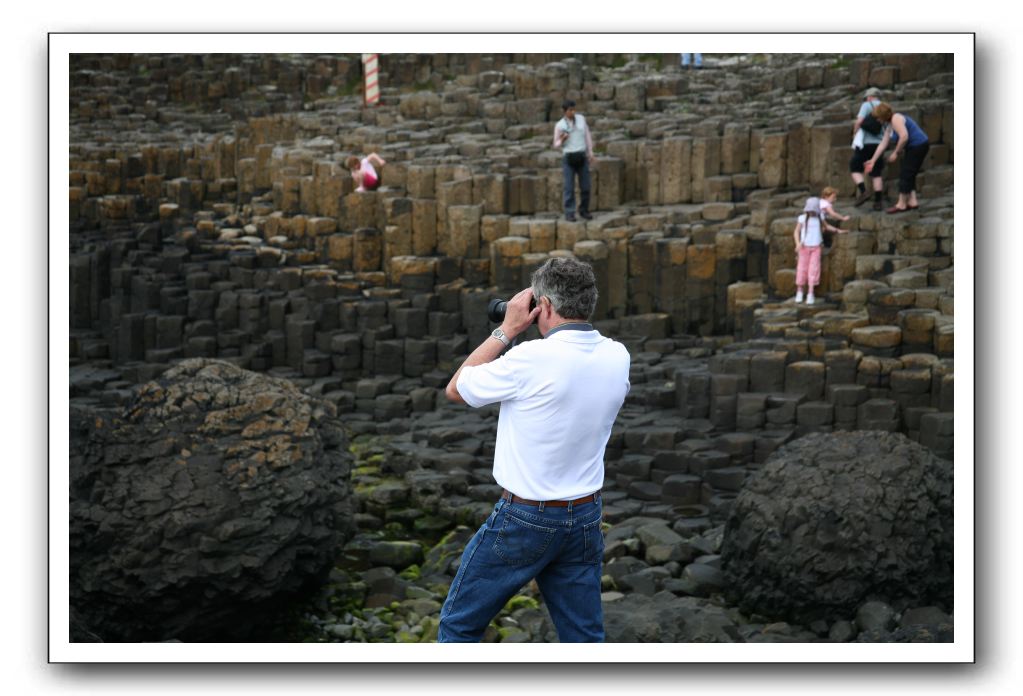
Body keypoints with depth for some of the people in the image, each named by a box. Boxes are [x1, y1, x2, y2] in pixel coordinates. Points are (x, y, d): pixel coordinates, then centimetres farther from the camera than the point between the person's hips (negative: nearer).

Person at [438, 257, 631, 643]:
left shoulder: (532, 358, -21)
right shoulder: (617, 357, -2)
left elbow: (456, 389, -6)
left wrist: (507, 329, -1)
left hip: (524, 518, -6)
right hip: (586, 518, 6)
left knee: (459, 625, 10)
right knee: (585, 639, 12)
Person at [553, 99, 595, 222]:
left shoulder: (581, 118, 3)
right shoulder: (559, 125, -4)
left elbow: (587, 136, 9)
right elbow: (556, 145, 3)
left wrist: (590, 154, 3)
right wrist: (562, 140, -21)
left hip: (582, 157, 3)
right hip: (568, 158, -3)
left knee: (585, 186, 3)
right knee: (569, 187, -5)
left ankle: (584, 211, 18)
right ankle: (569, 214, 3)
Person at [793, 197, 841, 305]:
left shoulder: (820, 217, 4)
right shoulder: (802, 218, -6)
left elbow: (826, 226, 23)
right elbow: (796, 232, -3)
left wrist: (837, 230, 19)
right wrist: (798, 243, -16)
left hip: (816, 247, 2)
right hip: (805, 247, -2)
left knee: (814, 270, -5)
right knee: (802, 269, 1)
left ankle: (810, 294, -2)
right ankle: (799, 292, 16)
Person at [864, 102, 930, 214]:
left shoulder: (896, 119, -15)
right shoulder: (889, 126, 16)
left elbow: (904, 136, -25)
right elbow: (883, 145, 20)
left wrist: (896, 152, -15)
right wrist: (873, 161, 20)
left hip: (918, 145, -10)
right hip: (914, 147, 10)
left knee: (905, 174, -6)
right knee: (909, 175, 13)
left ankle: (901, 204, 0)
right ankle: (913, 201, 15)